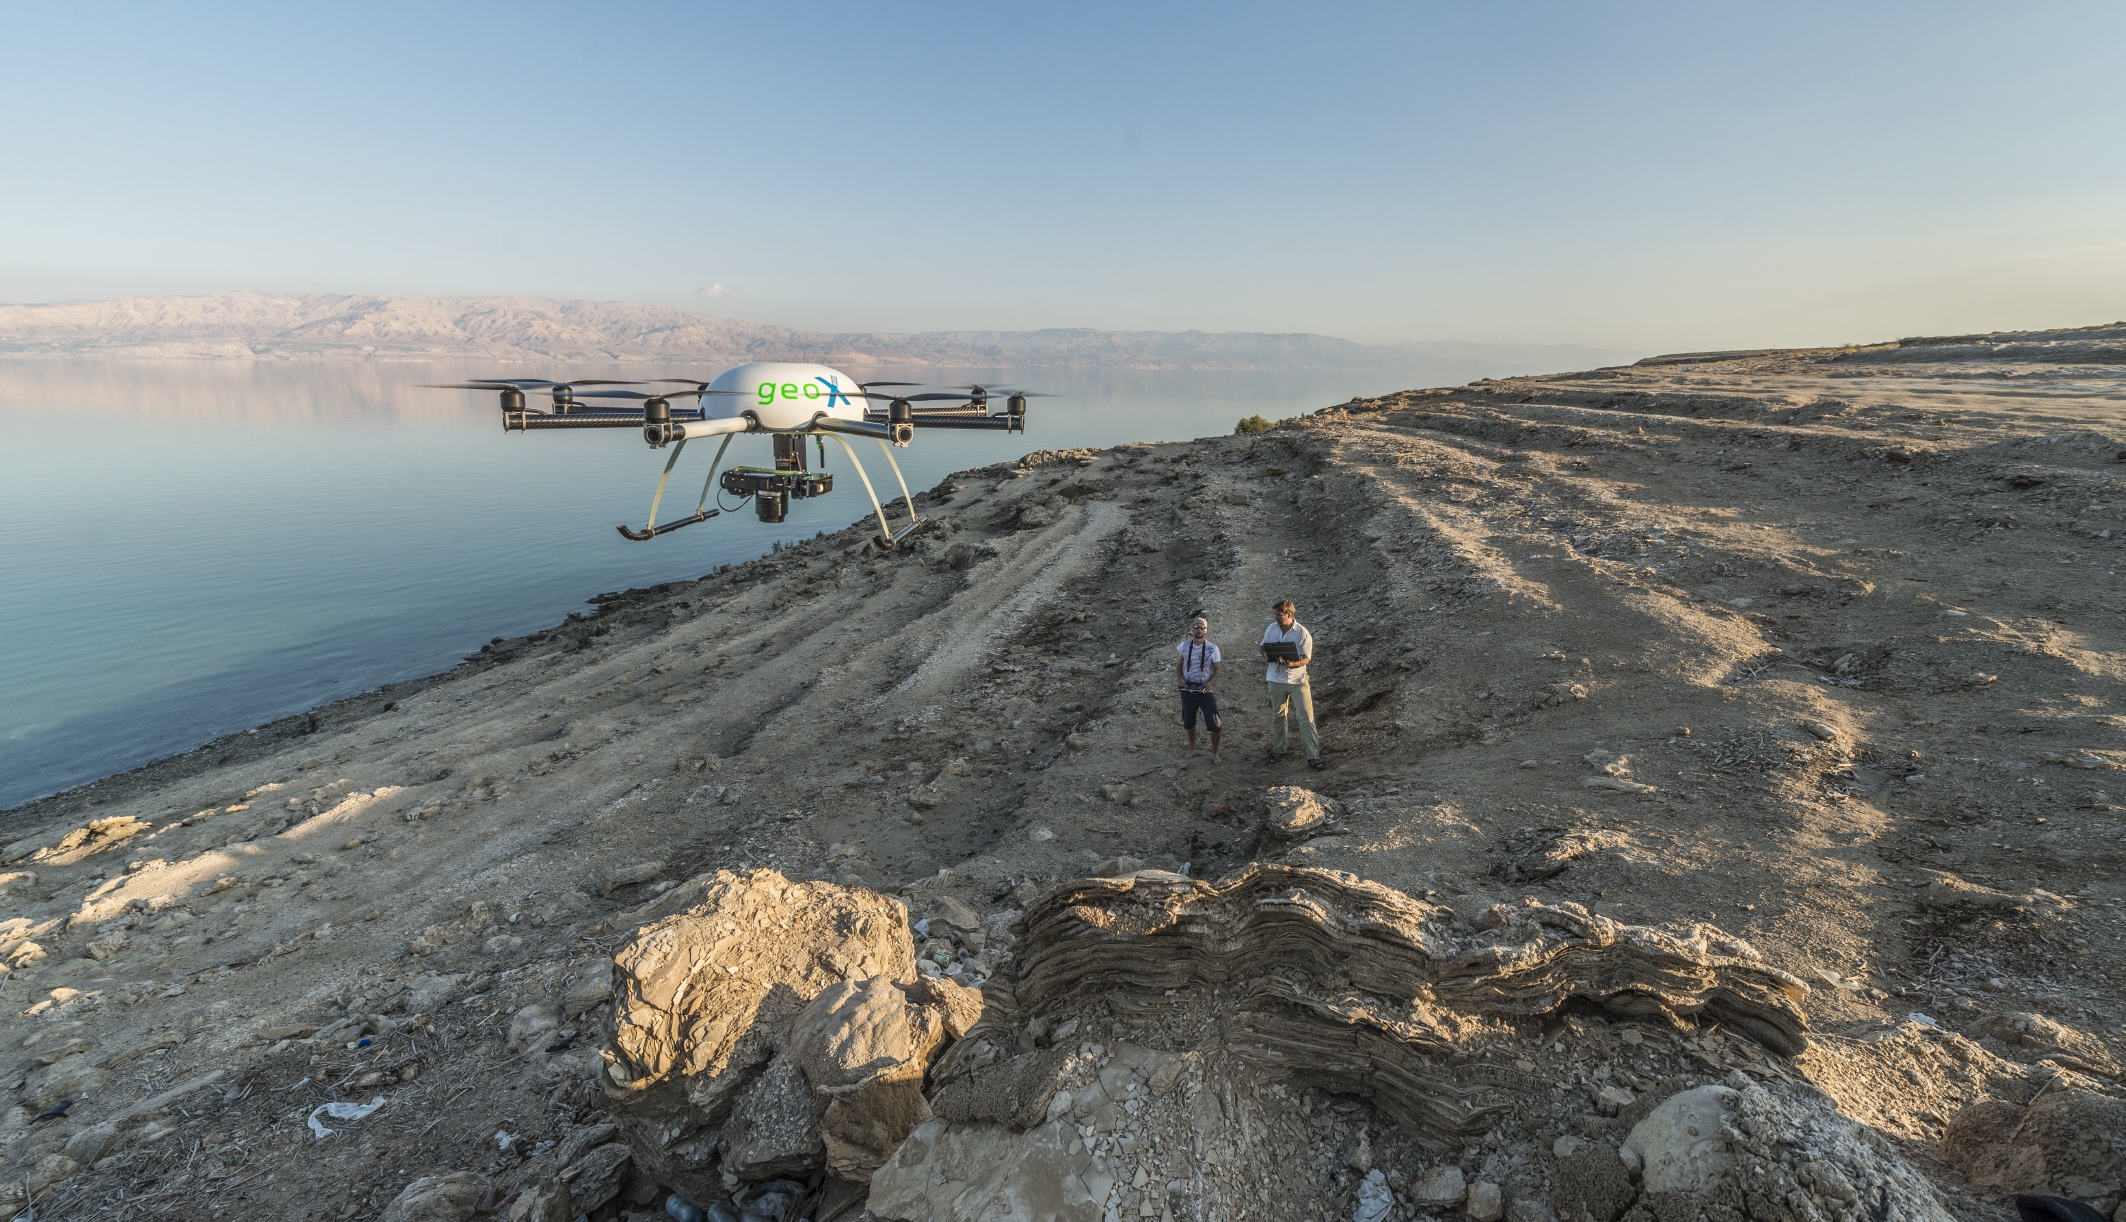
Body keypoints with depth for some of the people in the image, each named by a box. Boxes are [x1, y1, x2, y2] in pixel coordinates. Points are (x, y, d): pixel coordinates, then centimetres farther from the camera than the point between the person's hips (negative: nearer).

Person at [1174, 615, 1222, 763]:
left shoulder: (1212, 649, -6)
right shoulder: (1184, 647, 0)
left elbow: (1216, 670, 1)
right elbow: (1178, 666, 9)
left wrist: (1210, 682, -18)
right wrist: (1179, 678, -10)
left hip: (1205, 691, -2)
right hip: (1187, 691, 2)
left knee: (1216, 726, -7)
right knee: (1188, 723, 16)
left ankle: (1214, 753, 13)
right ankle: (1192, 749, 37)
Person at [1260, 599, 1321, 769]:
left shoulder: (1303, 633, -12)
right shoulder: (1271, 629, 1)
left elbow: (1306, 658, -11)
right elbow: (1263, 646, 14)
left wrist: (1293, 664, -31)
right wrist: (1266, 656, -10)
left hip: (1297, 680, -4)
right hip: (1276, 679, 4)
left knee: (1307, 718, -8)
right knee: (1277, 716, 16)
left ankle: (1313, 756, -6)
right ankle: (1278, 750, 31)